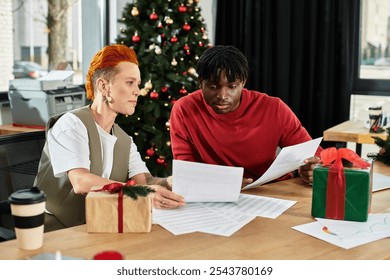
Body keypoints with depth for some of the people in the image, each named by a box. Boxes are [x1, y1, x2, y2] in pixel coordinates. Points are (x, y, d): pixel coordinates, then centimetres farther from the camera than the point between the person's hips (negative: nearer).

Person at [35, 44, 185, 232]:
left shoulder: (125, 141, 14)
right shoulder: (72, 124, -11)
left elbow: (144, 180, -1)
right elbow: (81, 182, -25)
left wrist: (169, 183, -25)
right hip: (56, 229, -7)